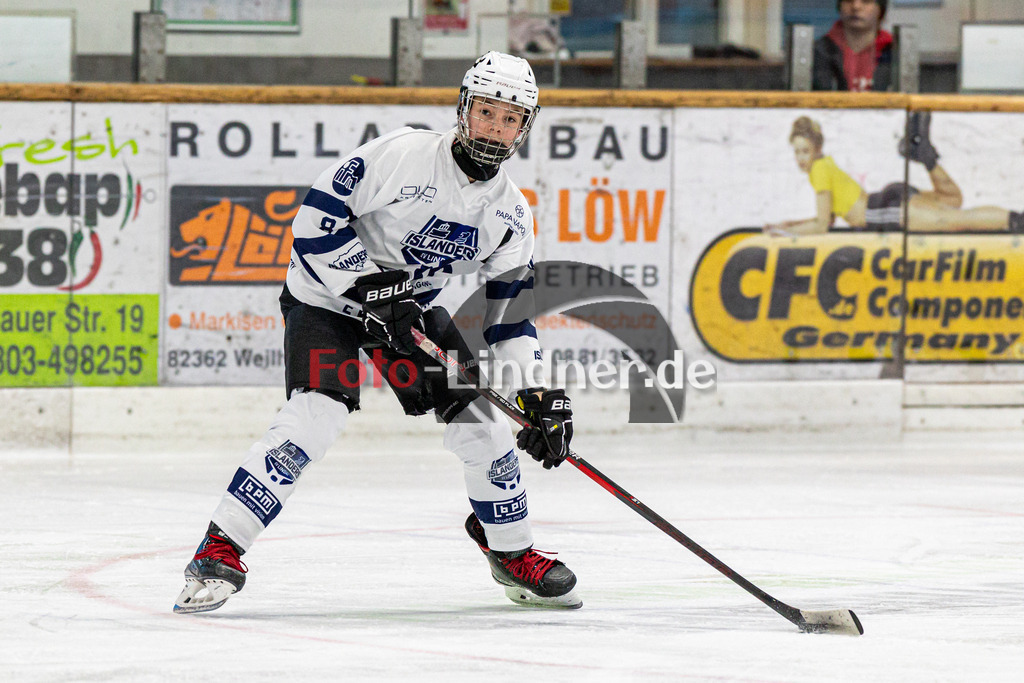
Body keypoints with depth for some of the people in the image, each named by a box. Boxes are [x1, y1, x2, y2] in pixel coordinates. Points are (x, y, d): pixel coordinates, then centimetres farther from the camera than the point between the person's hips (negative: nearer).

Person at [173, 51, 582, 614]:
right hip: (327, 299, -6)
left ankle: (514, 555, 23)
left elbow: (511, 312, 1)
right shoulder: (402, 155, -23)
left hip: (413, 308, 6)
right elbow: (316, 220, -23)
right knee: (316, 415, -26)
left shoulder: (510, 213, -5)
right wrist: (371, 288, -26)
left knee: (481, 421, -1)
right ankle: (219, 553, -24)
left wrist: (542, 394, -8)